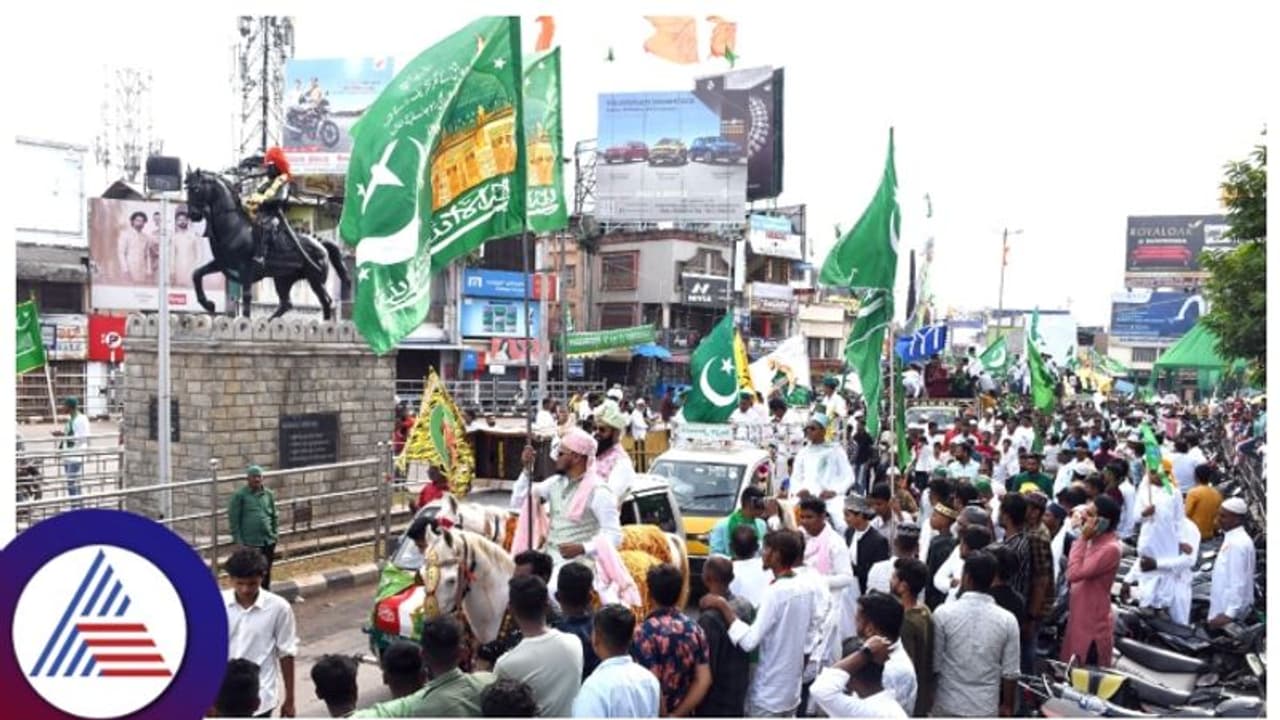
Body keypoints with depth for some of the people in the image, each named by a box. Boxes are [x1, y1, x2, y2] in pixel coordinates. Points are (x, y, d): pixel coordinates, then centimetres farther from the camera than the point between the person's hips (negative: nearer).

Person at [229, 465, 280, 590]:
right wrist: (238, 541, -10)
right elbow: (234, 519, -7)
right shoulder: (239, 495, -7)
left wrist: (275, 533, 7)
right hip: (250, 543, -5)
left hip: (268, 541, 5)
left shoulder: (268, 494, 7)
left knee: (266, 573, 14)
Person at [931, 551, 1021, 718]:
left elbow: (934, 664, -6)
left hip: (948, 705, -1)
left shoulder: (943, 614, -12)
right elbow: (1010, 673, -3)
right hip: (986, 707, 1)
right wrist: (1007, 706, 12)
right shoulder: (1007, 620, -8)